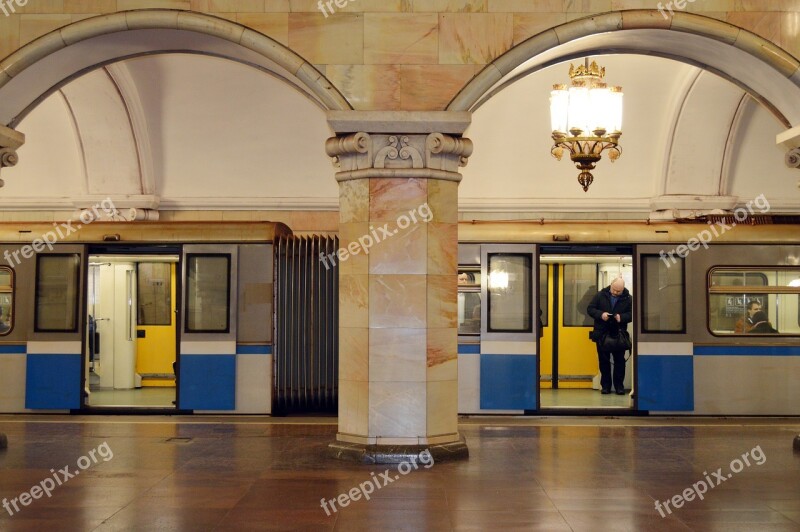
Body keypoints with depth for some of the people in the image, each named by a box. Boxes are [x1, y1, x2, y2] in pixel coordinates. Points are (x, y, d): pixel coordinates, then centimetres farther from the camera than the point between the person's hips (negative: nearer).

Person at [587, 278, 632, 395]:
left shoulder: (627, 298, -1)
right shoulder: (600, 295, 0)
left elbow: (632, 314, -2)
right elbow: (590, 309, 1)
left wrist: (622, 317, -21)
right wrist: (600, 314, -18)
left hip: (619, 334, 0)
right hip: (602, 333, 0)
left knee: (619, 360, 2)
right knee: (603, 360, 5)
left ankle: (619, 385, 9)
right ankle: (605, 385, 13)